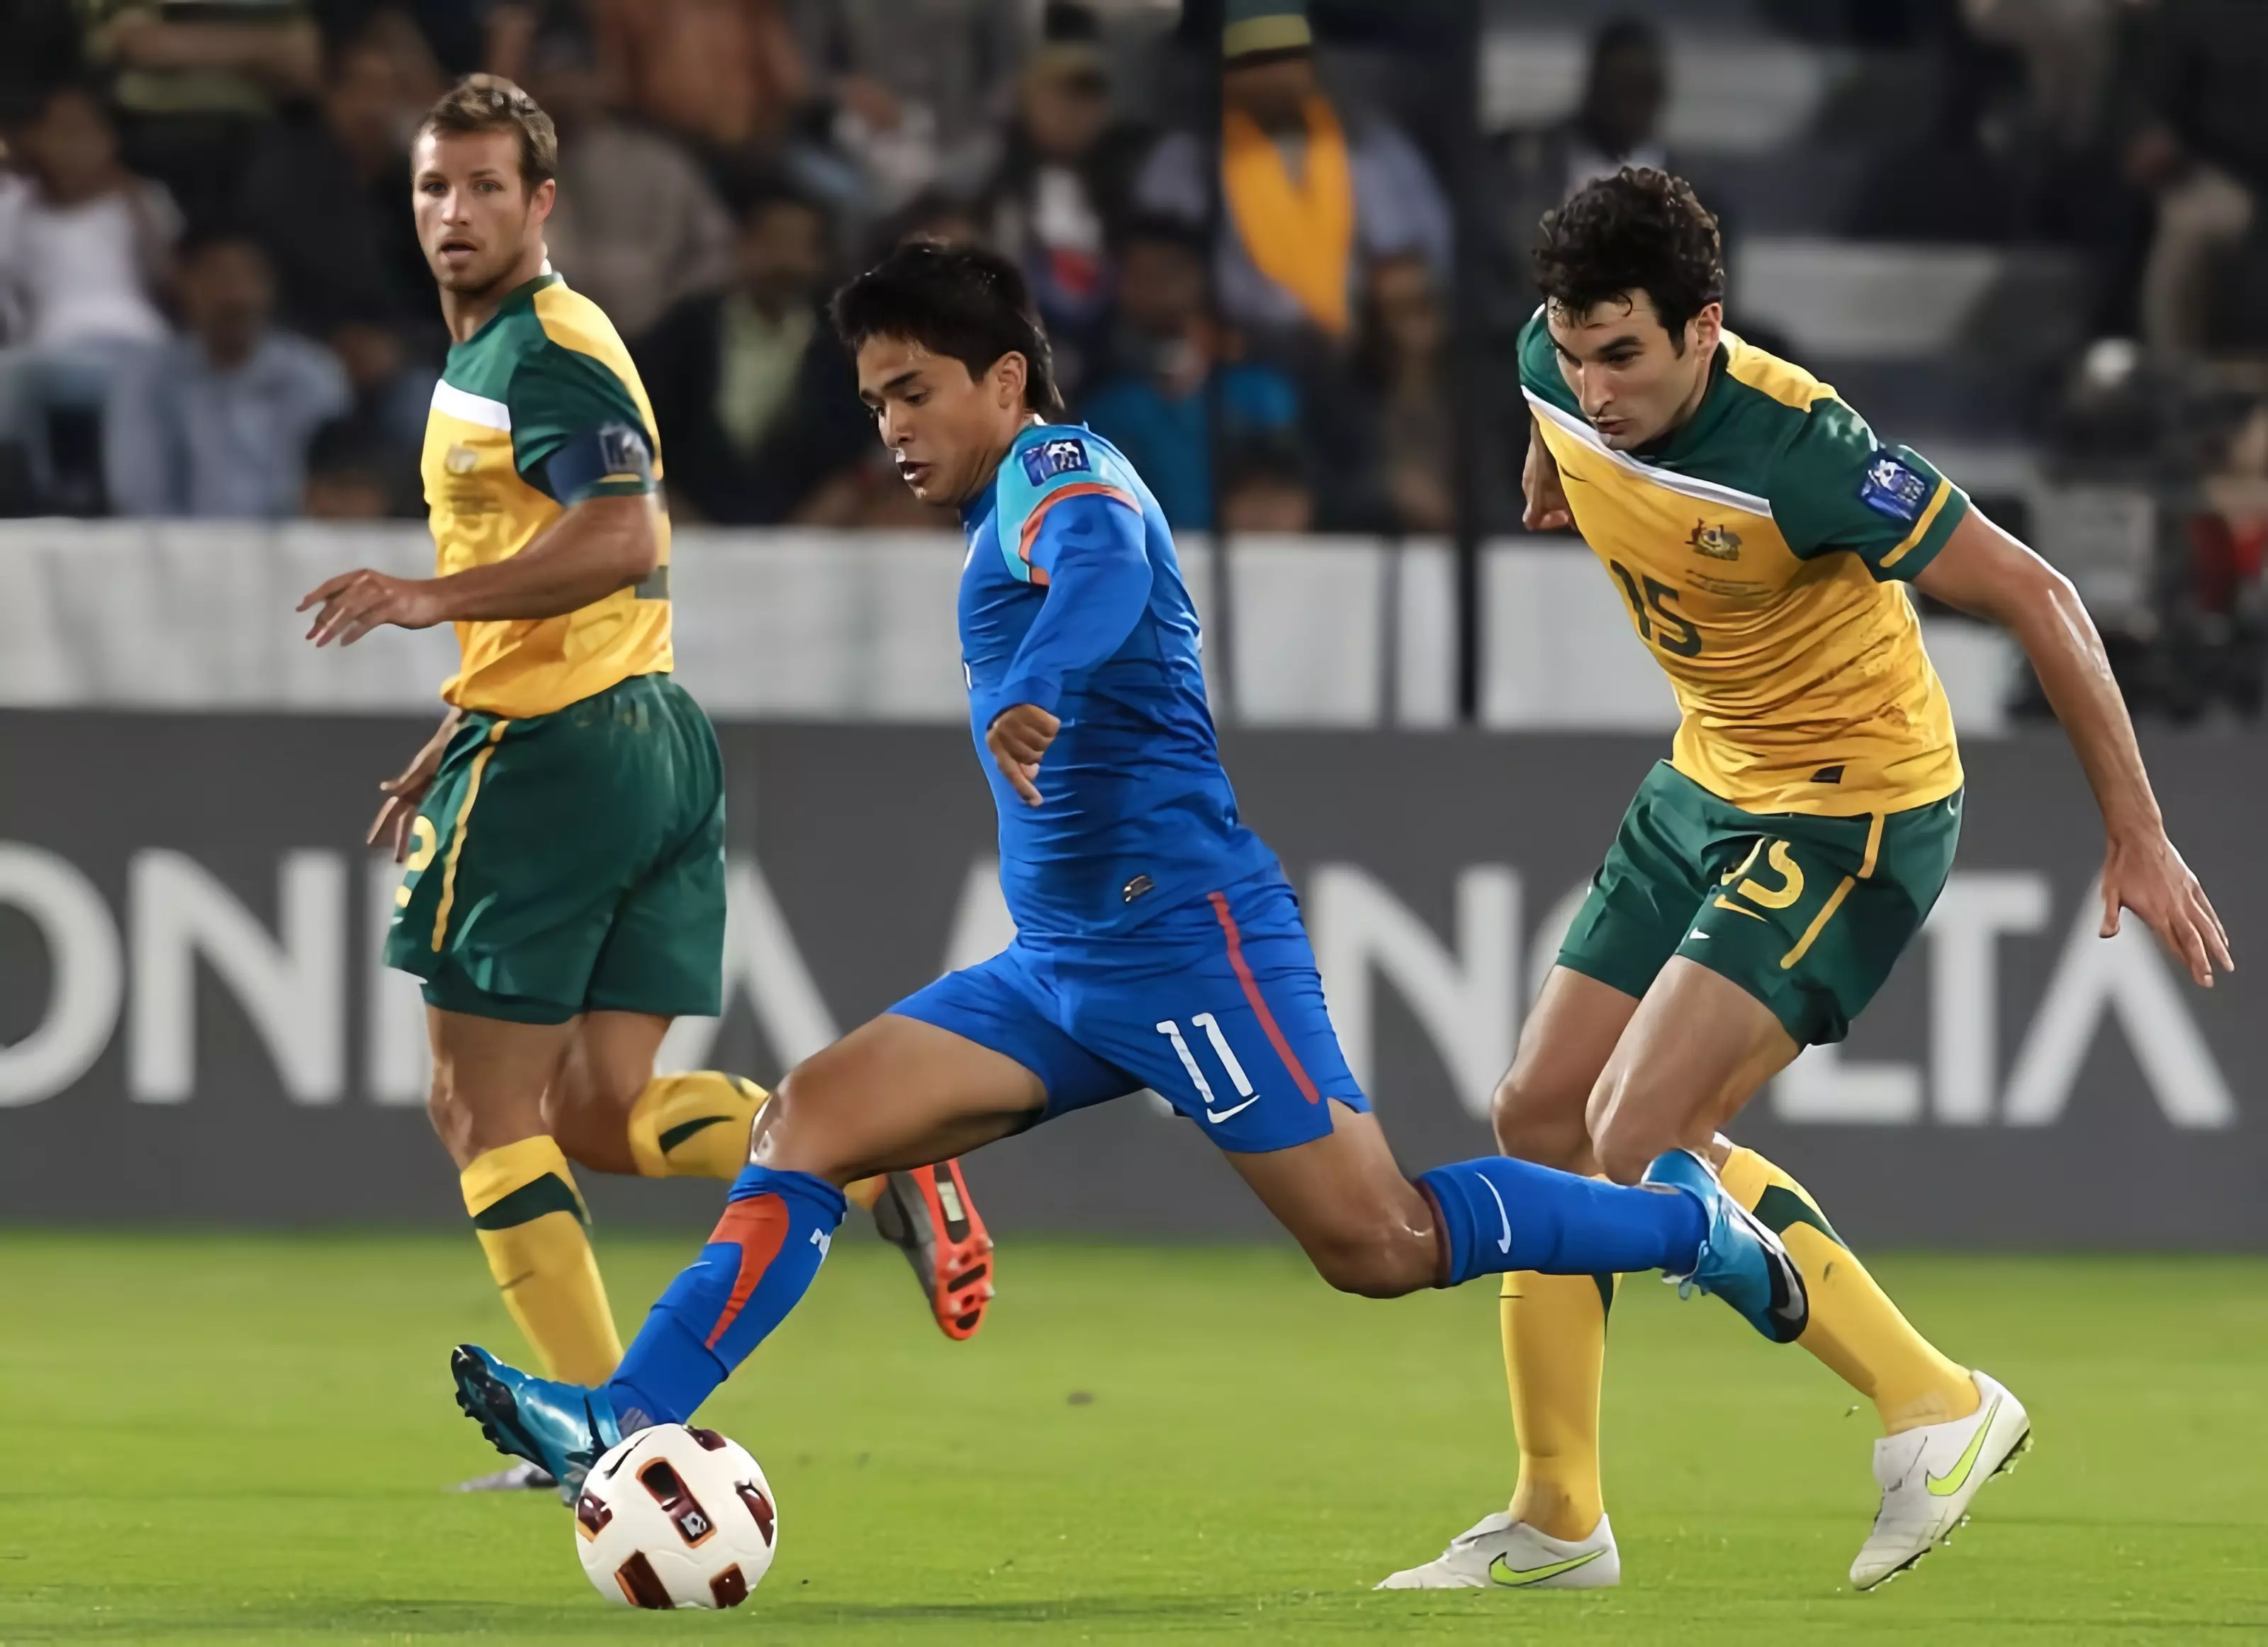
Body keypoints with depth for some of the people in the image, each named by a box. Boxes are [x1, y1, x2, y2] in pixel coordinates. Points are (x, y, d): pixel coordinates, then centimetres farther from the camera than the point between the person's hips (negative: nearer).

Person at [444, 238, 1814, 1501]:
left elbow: (1107, 566, -31)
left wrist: (1033, 692, -52)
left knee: (1383, 1246, -10)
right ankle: (626, 1422, -12)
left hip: (1184, 932, -10)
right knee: (809, 1123, -5)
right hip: (1059, 966, 10)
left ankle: (1685, 1220, 8)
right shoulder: (1023, 511, 21)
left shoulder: (1058, 469, -8)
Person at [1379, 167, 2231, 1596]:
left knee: (1643, 1137, -20)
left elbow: (2032, 595, -25)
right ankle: (1557, 1523, 20)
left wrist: (2138, 835, -24)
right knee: (1544, 1119, 7)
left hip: (1852, 818, -8)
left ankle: (1936, 1408, -8)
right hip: (1706, 792, 8)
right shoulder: (1560, 378, -12)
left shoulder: (1796, 452, -32)